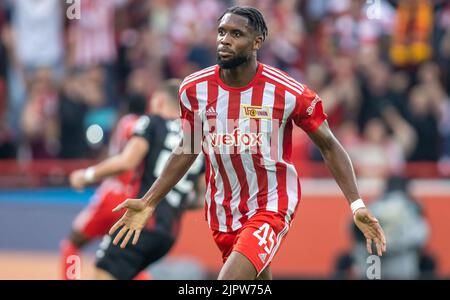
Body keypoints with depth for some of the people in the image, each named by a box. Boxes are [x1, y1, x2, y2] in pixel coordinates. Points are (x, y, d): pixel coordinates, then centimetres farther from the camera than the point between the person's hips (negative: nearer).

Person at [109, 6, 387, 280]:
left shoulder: (290, 92, -16)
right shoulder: (194, 89, -5)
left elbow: (329, 146, -5)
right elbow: (188, 150, 10)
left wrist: (357, 205, -13)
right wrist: (148, 203, 7)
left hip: (271, 207, -5)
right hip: (222, 211, 5)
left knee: (230, 282, -25)